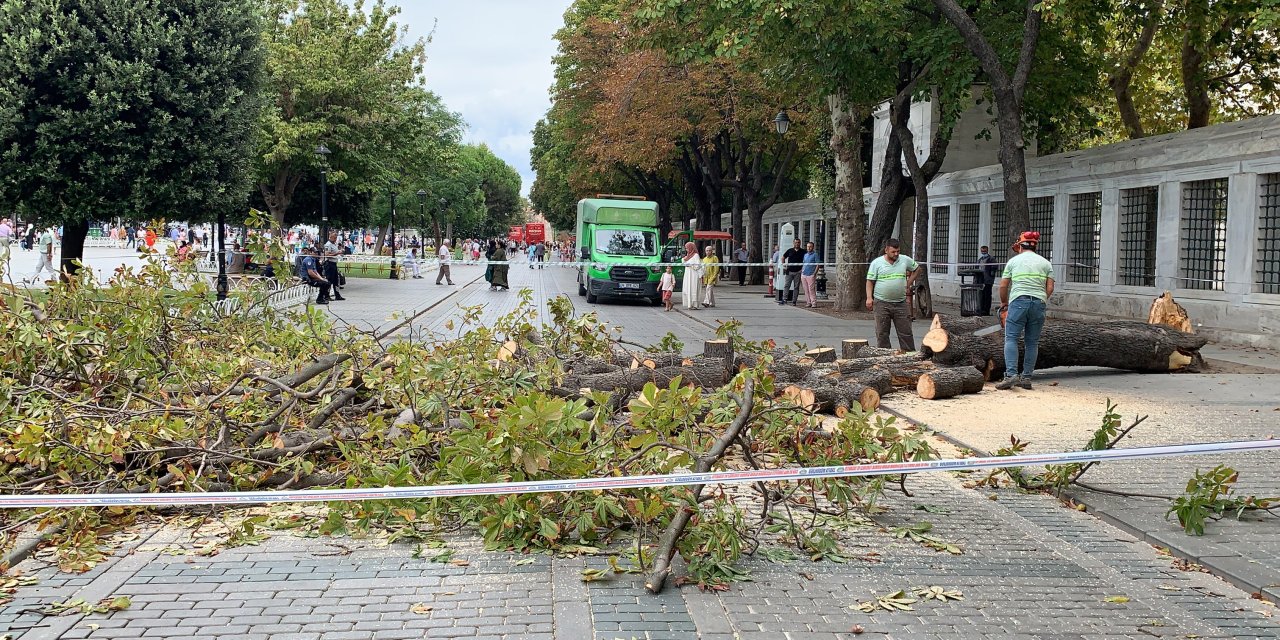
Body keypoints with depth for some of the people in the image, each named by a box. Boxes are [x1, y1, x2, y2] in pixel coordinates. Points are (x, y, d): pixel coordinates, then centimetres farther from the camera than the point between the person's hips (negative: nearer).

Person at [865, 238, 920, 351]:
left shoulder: (905, 260, 6)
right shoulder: (876, 263, -1)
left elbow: (917, 269, 23)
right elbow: (870, 281, 0)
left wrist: (909, 284, 13)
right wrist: (869, 298, -11)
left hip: (901, 303, 2)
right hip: (881, 303, -2)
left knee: (906, 333, 3)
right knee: (882, 333, 2)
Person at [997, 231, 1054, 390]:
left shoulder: (1013, 261, 11)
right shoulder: (1045, 263, 15)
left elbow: (1003, 286, 11)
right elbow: (1050, 288, 7)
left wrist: (1004, 303, 26)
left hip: (1018, 301, -3)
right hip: (1038, 303, 3)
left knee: (1011, 339, -4)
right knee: (1032, 343, 9)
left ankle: (1011, 375, -19)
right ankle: (1027, 378, 8)